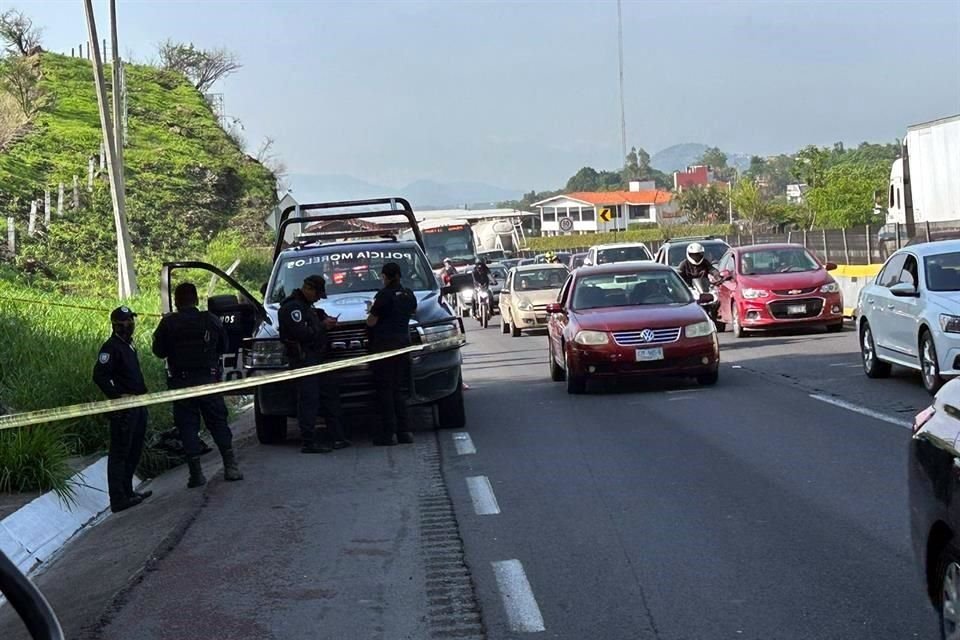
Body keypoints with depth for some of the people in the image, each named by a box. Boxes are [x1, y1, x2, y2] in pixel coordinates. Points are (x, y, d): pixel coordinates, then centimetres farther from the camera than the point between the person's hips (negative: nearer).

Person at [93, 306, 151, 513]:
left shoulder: (128, 344, 16)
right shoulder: (111, 347, -14)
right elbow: (99, 376, -20)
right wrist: (117, 395, -23)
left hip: (137, 406, 10)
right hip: (123, 409, -10)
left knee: (134, 452, 17)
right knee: (119, 453, -7)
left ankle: (127, 492, 28)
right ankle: (119, 500, -6)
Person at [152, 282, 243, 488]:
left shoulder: (168, 323, -7)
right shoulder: (212, 320, 0)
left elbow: (159, 351, -1)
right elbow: (223, 347, 11)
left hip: (181, 381, -2)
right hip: (209, 379, 2)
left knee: (187, 426, 3)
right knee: (218, 422, 11)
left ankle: (196, 474, 1)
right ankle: (231, 467, 6)